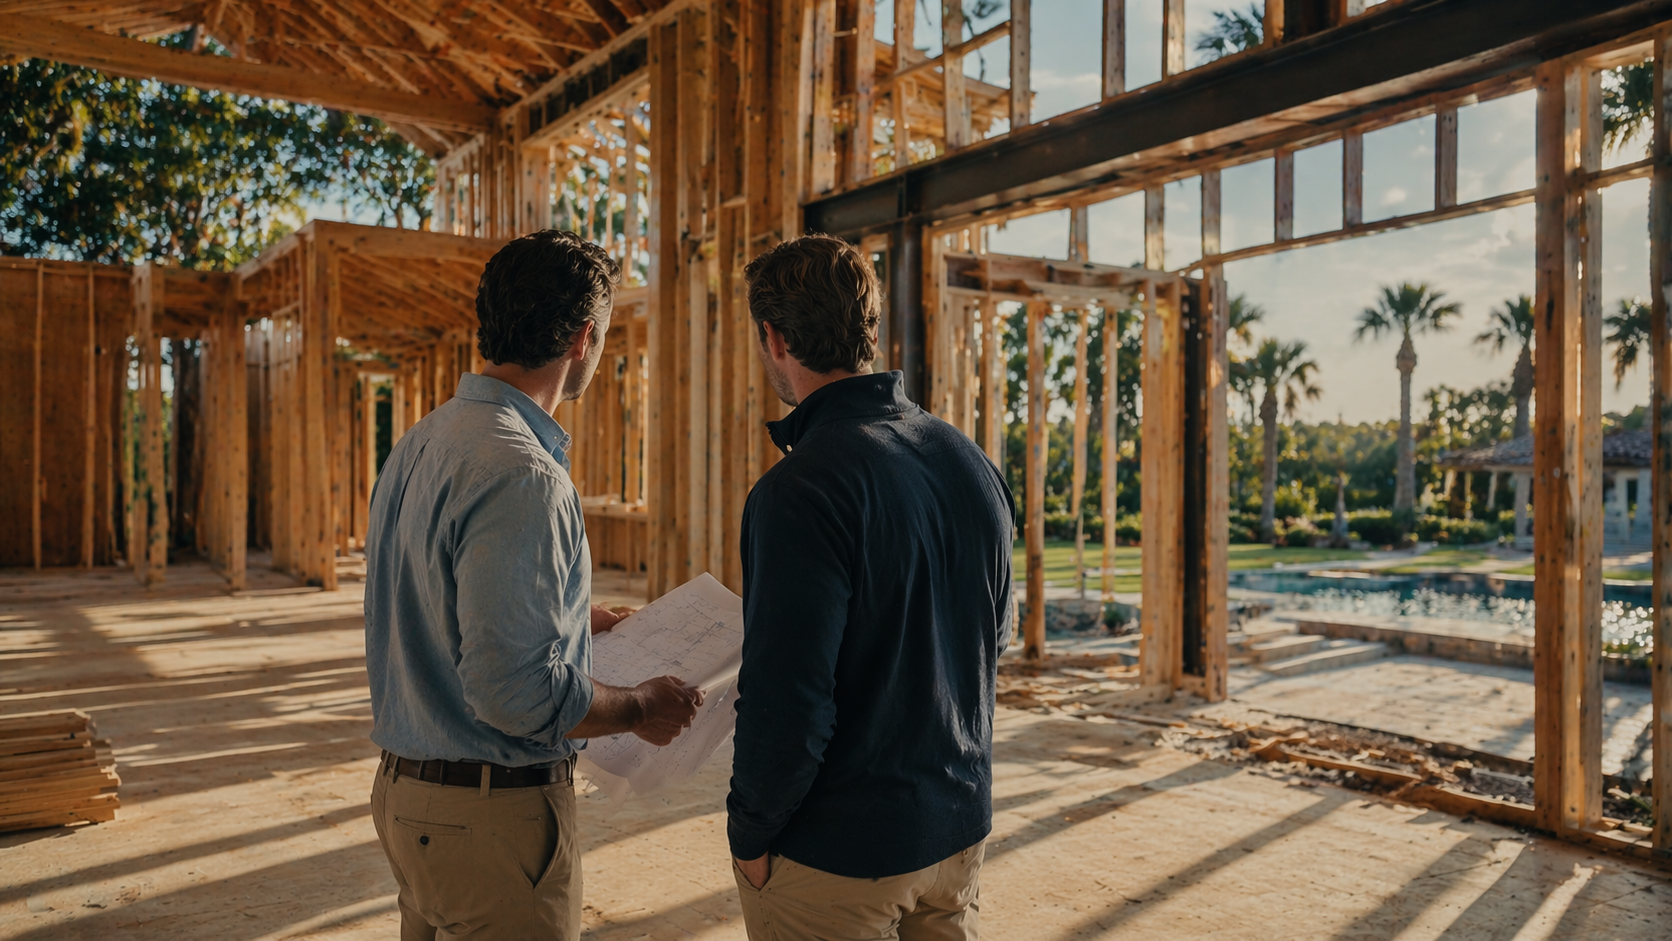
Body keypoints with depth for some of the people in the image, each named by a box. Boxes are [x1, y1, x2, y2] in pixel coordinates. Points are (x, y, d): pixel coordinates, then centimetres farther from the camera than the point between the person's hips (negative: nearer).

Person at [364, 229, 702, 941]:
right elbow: (517, 691, -28)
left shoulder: (419, 444, 7)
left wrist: (575, 618, 23)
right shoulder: (520, 474, -25)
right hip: (494, 810, -9)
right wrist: (642, 708, -12)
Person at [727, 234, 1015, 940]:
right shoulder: (972, 460, 0)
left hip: (836, 855, -7)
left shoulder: (799, 492, -24)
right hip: (962, 828, 7)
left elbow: (787, 701, -25)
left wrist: (749, 832, -8)